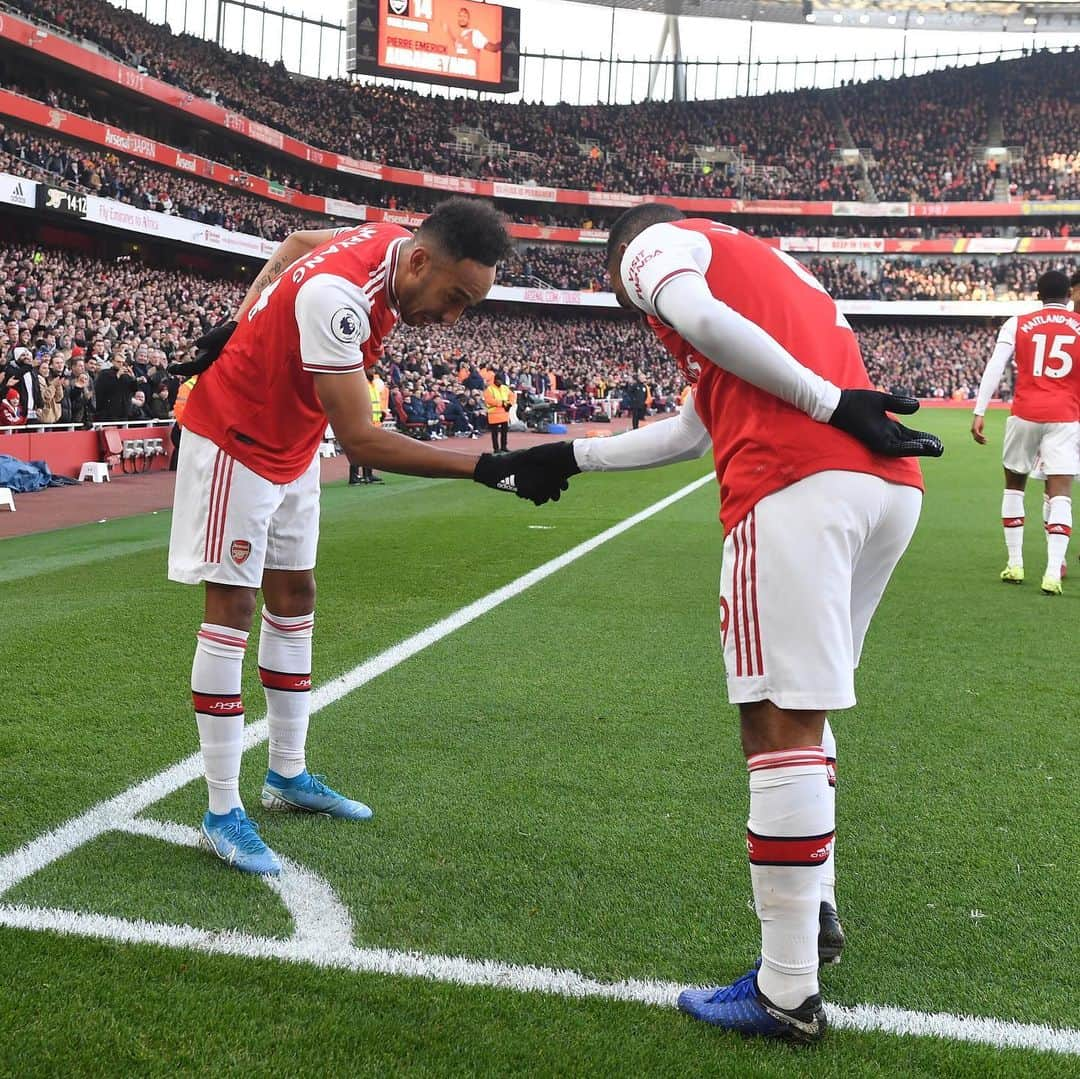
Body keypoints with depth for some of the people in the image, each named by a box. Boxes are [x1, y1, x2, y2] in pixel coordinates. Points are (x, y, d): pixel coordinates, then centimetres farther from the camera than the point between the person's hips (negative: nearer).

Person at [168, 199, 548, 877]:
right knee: (233, 605, -8)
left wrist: (244, 325, 5)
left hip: (291, 447, 9)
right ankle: (223, 813, -1)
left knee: (294, 597, 12)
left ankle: (288, 776, 25)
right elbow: (362, 442, -37)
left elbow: (297, 243, 10)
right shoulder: (337, 295, -36)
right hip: (234, 440, -9)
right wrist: (486, 468, -39)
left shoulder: (386, 241, -10)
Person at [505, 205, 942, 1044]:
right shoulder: (761, 267, 37)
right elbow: (699, 427, 37)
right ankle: (815, 909, 31)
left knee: (781, 721, -4)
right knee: (801, 705, 22)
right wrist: (574, 456, 41)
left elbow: (702, 320, -11)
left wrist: (829, 404, -12)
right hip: (890, 484, 8)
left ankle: (788, 991, 3)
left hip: (800, 485, -8)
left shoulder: (657, 244, 14)